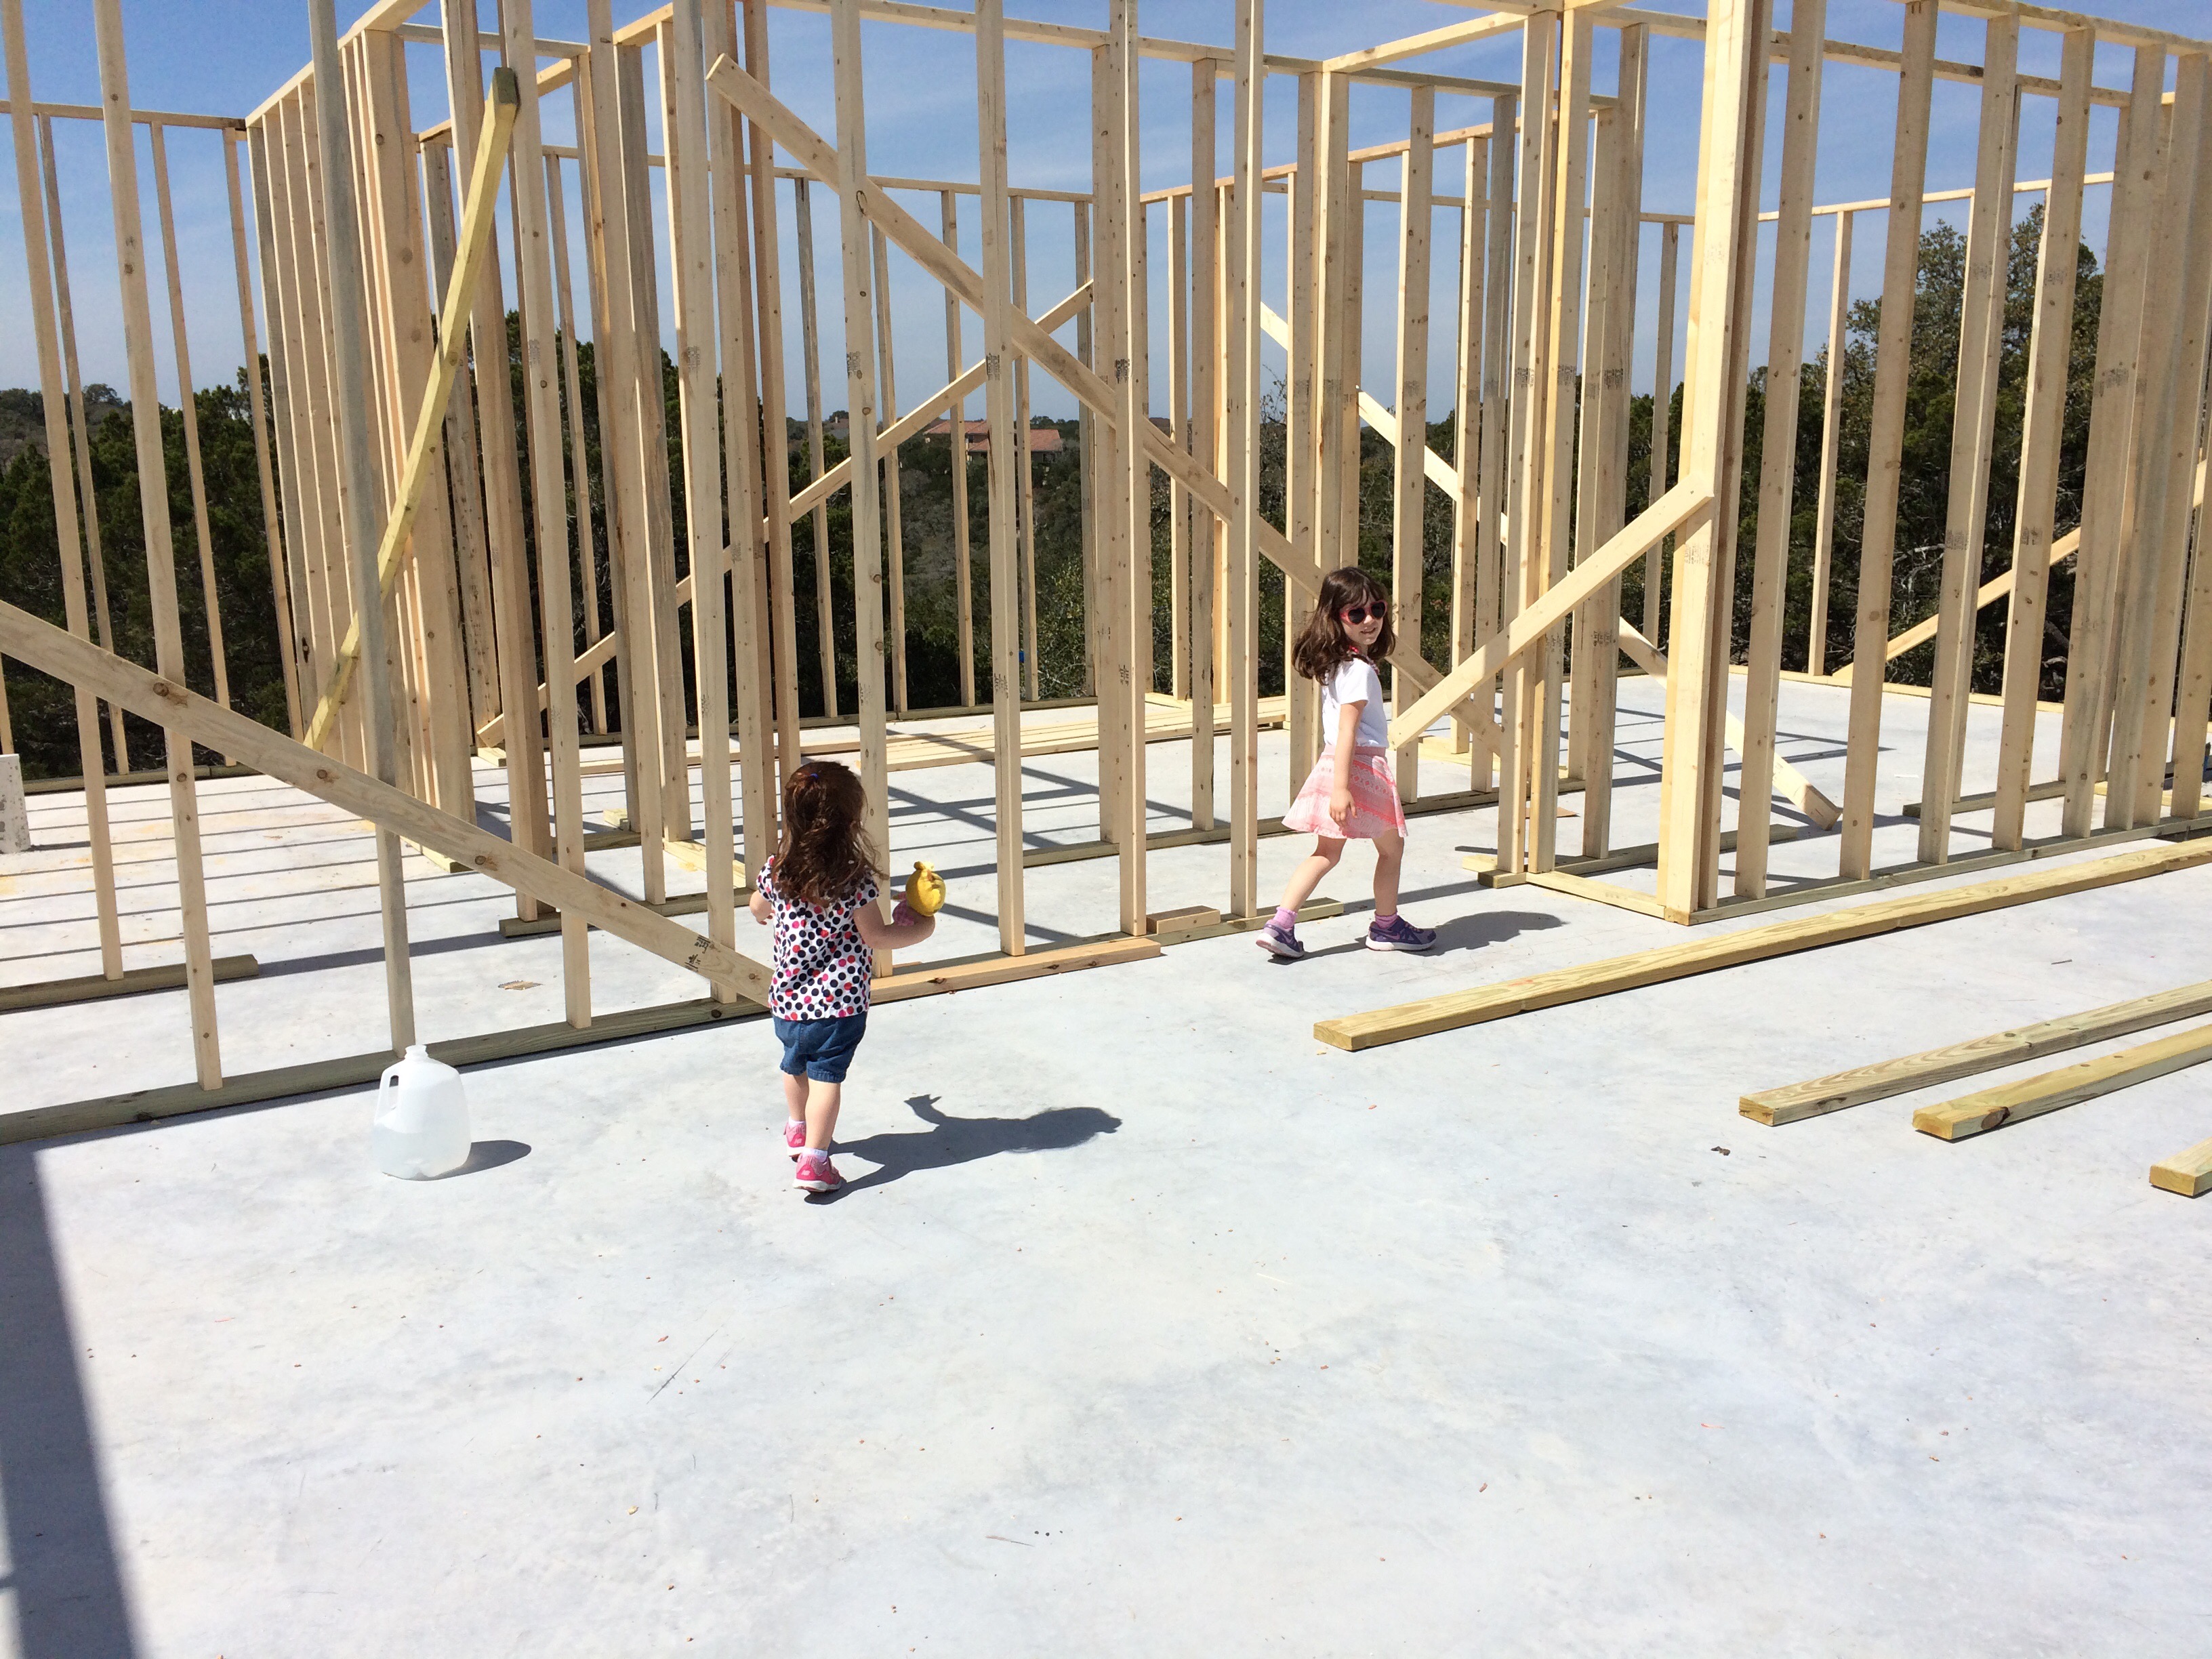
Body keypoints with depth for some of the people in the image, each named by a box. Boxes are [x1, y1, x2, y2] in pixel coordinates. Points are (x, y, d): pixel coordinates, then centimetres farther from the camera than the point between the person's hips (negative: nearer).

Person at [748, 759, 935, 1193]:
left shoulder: (777, 869, -3)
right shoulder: (855, 878, -17)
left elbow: (758, 908, 16)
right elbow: (876, 936, -13)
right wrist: (921, 930, 2)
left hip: (787, 999, 5)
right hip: (839, 1000, -5)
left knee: (795, 1064, 25)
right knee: (827, 1075, -1)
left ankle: (796, 1129, 46)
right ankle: (814, 1159, -7)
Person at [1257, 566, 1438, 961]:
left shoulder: (1336, 664, 10)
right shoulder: (1359, 670, -18)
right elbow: (1347, 730, -23)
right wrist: (1342, 788, -26)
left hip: (1332, 764, 9)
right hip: (1362, 766, -9)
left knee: (1326, 853, 12)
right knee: (1391, 846, 12)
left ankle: (1280, 926, 2)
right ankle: (1386, 926, 27)